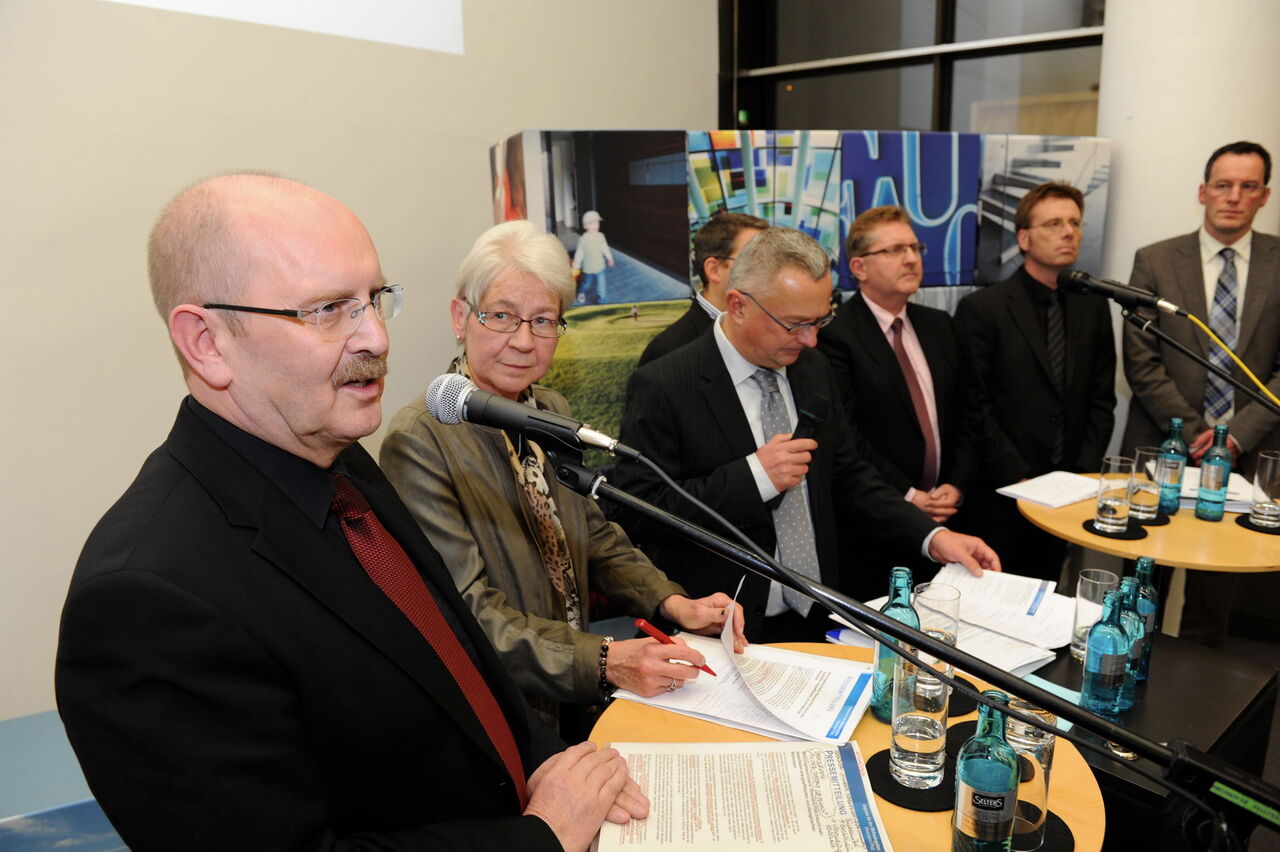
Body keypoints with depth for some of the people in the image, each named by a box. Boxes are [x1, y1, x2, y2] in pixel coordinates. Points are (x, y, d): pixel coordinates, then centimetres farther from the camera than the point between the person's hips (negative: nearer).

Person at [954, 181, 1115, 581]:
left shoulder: (1093, 307, 9)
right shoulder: (981, 308, -7)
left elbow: (1101, 401, 11)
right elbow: (976, 408, -11)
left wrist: (1083, 474, 0)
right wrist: (1021, 481, -12)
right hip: (999, 498, -4)